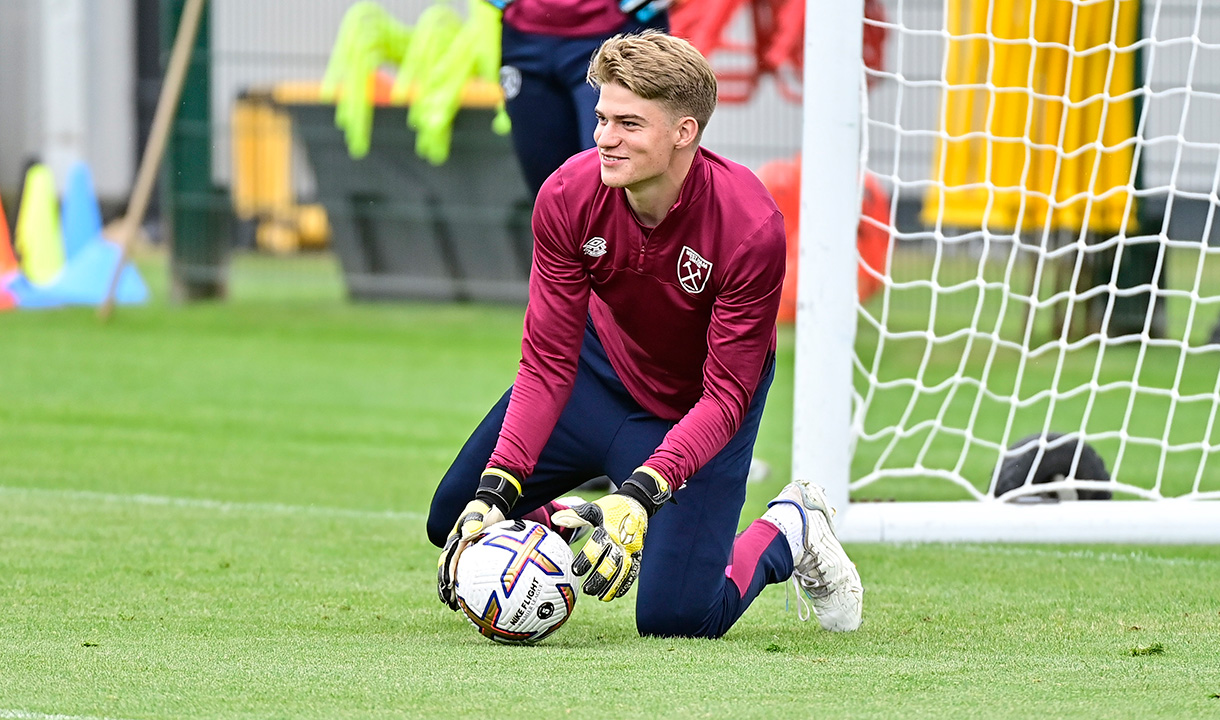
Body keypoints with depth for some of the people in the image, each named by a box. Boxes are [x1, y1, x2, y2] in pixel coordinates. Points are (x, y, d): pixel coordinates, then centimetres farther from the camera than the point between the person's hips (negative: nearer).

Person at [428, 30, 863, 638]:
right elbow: (548, 361, -21)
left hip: (694, 407, -3)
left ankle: (790, 532, 17)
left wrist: (641, 495, -44)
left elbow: (725, 397, -31)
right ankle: (584, 525, 28)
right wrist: (495, 490, -32)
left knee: (672, 617, -12)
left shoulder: (751, 228, -35)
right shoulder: (568, 197, -26)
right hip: (603, 367, 4)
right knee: (454, 521, -1)